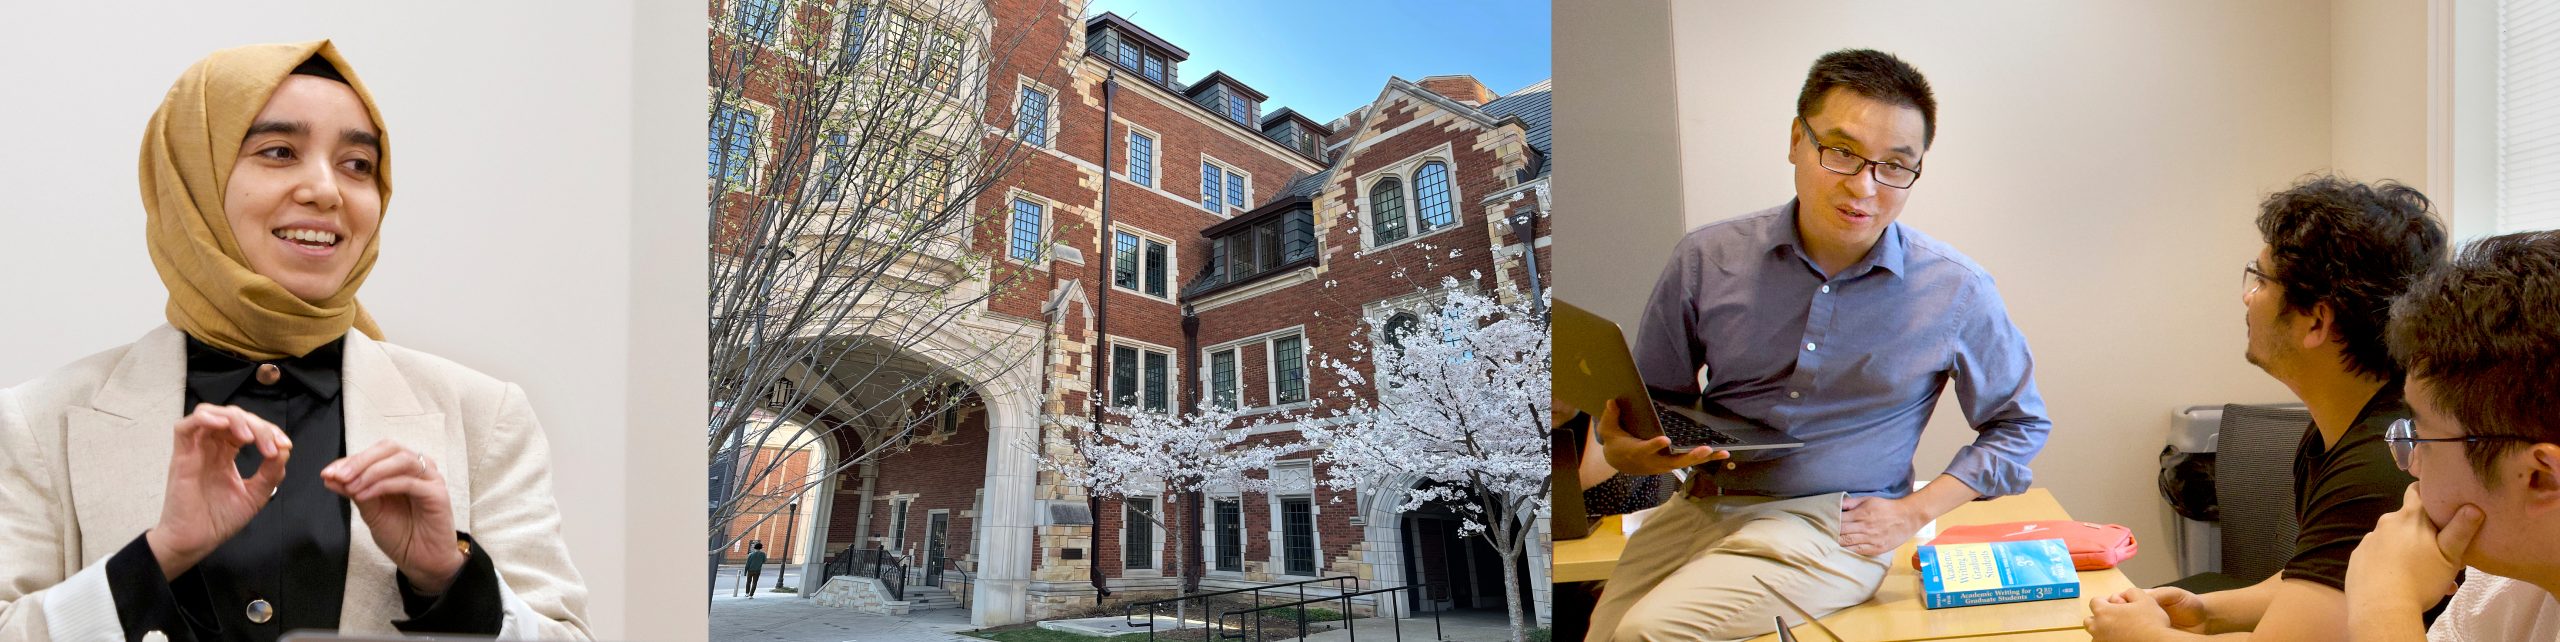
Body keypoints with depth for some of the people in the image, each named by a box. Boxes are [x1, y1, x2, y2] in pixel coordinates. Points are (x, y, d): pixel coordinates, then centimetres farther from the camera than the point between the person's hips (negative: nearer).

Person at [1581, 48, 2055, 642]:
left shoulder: (1957, 293, -6)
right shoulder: (1706, 260, -3)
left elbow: (2020, 425, 10)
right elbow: (1650, 400, 8)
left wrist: (1914, 512, -2)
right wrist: (1625, 453, -16)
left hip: (1833, 526, -3)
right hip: (1700, 506, 3)